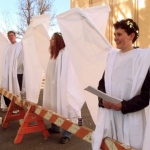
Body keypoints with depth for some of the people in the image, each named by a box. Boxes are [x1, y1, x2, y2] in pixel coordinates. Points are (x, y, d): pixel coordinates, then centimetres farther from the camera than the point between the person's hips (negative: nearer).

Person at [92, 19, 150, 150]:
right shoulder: (112, 55, 8)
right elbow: (102, 82, 12)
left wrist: (124, 106, -17)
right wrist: (103, 99, -8)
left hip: (130, 117, -4)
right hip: (108, 114, 5)